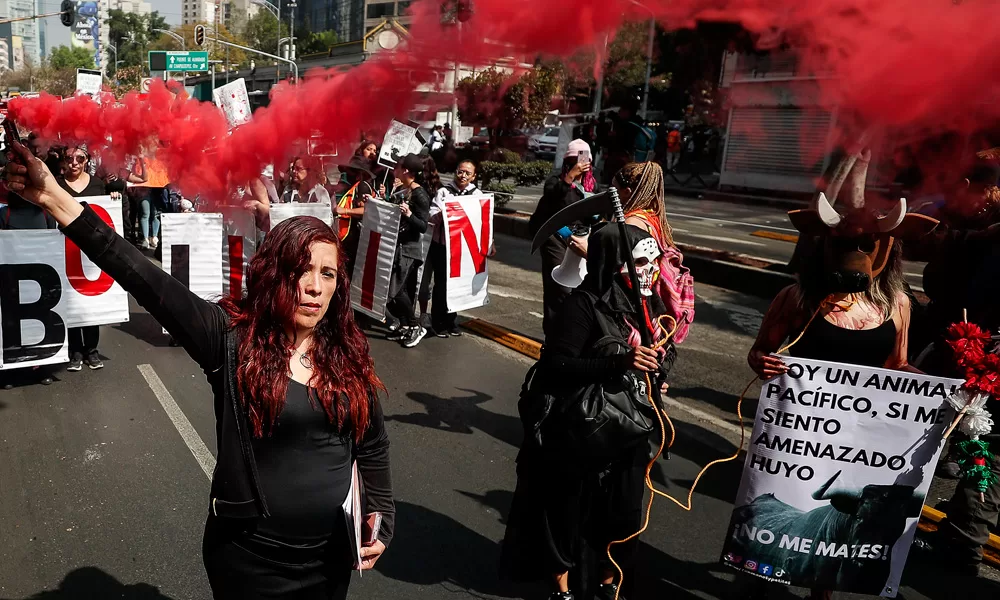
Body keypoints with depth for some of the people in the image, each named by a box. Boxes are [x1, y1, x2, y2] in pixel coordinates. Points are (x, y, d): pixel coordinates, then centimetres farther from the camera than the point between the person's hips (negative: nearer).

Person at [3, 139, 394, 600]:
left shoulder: (349, 355, -3)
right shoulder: (230, 337, -14)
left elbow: (372, 446, 7)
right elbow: (145, 280, -23)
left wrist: (381, 517, 1)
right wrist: (53, 197, -30)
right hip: (249, 556, -3)